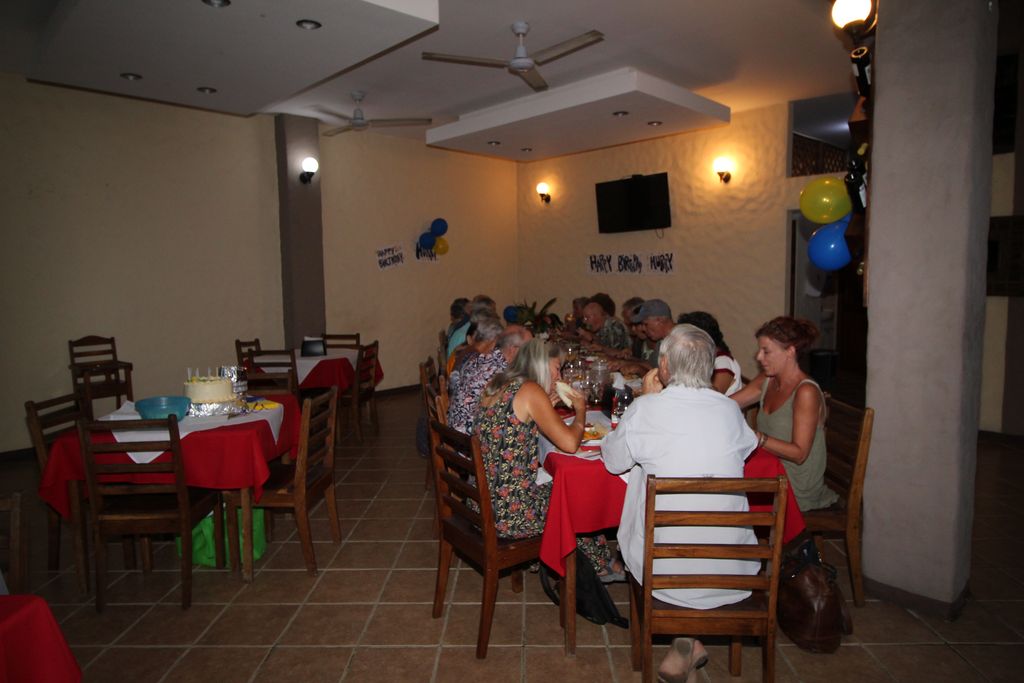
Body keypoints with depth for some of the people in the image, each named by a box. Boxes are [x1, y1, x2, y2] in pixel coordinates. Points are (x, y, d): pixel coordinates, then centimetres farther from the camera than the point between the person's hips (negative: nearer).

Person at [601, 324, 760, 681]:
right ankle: (688, 644, 25)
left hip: (667, 568, -2)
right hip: (731, 569, 2)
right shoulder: (729, 409, -4)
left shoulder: (646, 409, -13)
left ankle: (687, 640, 26)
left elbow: (612, 460, 3)